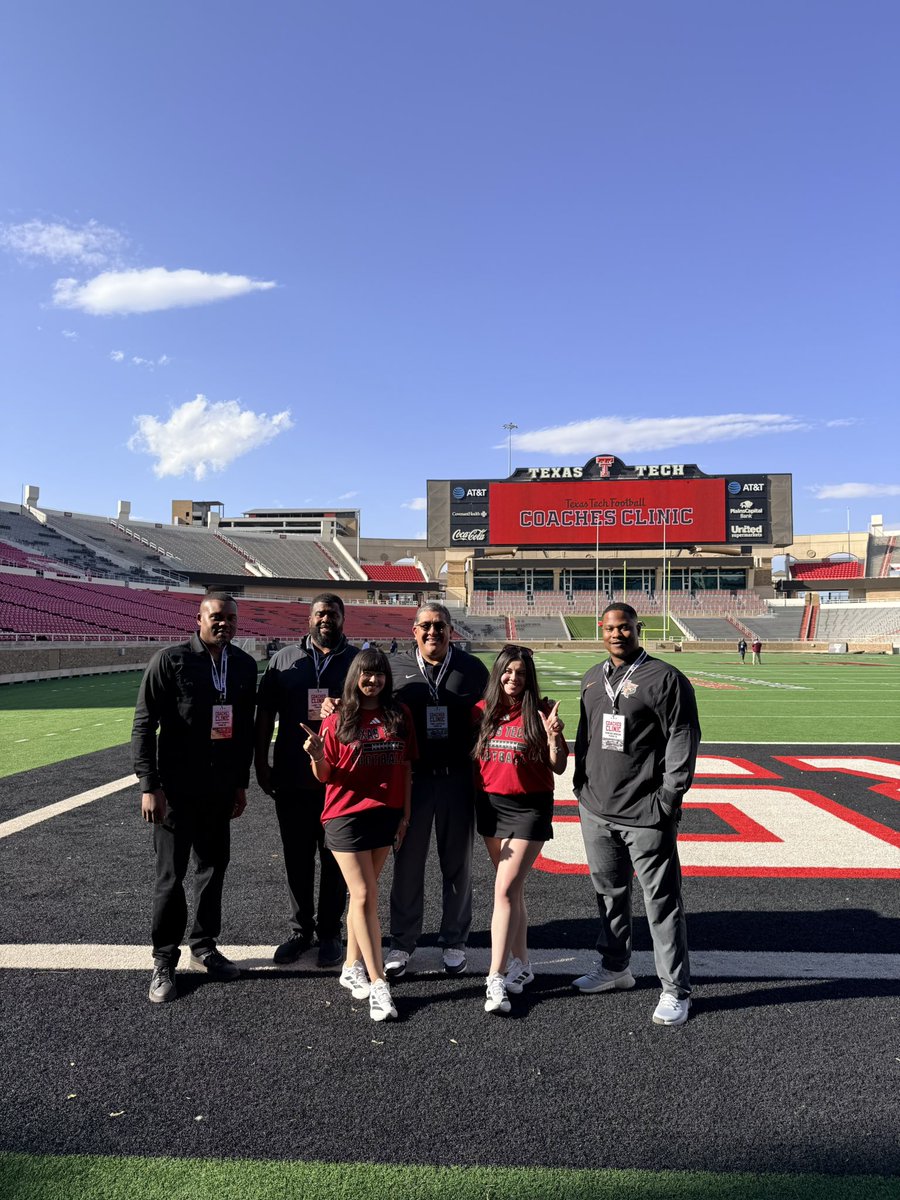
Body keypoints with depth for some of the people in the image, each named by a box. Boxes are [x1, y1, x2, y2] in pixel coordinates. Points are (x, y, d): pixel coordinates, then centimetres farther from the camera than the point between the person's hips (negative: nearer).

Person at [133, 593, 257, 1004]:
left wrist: (241, 782, 11)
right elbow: (143, 725, -10)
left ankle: (204, 946, 33)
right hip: (177, 790, -4)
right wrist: (149, 785, -14)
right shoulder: (170, 661, -10)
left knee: (214, 869, 15)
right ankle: (164, 962, 22)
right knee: (171, 876, 5)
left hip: (220, 790, 5)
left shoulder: (245, 665, 4)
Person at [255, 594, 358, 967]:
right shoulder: (284, 660, 6)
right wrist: (261, 763, 2)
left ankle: (329, 932, 25)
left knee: (335, 859, 10)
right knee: (297, 859, 12)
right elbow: (265, 715, 6)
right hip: (291, 781, 2)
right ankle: (300, 930, 29)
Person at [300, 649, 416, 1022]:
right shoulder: (338, 721, -5)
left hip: (386, 815, 3)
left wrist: (405, 814, 6)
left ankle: (352, 967, 30)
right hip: (346, 815, -3)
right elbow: (325, 776, -2)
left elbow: (405, 768, 7)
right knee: (365, 897, -3)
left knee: (363, 894, 14)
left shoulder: (399, 715, 3)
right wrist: (316, 757, -23)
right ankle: (379, 985, 3)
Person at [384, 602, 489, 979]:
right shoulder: (396, 669, 2)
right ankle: (402, 942, 25)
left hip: (458, 778, 0)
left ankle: (454, 941, 29)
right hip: (411, 778, 0)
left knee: (458, 863, 12)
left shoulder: (473, 670, 1)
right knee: (407, 861, 9)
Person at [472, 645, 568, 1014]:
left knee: (505, 889, -10)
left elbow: (558, 768, -6)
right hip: (490, 804, 4)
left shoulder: (539, 712, -8)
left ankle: (496, 979, -4)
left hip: (529, 807, -4)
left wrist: (553, 736, -22)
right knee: (512, 888, 16)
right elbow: (472, 756, 12)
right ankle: (520, 963, 30)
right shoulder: (482, 711, 2)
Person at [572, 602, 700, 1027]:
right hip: (596, 810, 6)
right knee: (609, 892, 17)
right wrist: (581, 783, 14)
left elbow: (683, 740, -10)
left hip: (645, 815, -6)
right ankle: (614, 967, 35)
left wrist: (668, 800, -13)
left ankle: (675, 990, 16)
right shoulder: (592, 679, 12)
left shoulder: (665, 679, -8)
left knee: (661, 901, 3)